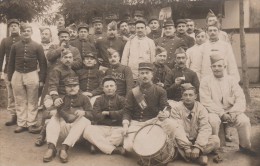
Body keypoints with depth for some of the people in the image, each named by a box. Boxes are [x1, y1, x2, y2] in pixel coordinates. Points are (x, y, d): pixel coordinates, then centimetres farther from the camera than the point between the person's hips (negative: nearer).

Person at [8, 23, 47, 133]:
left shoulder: (37, 46, 1)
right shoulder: (15, 46, 6)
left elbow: (43, 63, 0)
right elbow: (11, 63, 11)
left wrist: (41, 79, -4)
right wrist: (10, 77, 6)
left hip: (32, 75, -2)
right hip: (17, 75, 2)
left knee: (32, 102, 4)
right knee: (20, 102, 7)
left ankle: (31, 123, 12)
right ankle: (21, 124, 15)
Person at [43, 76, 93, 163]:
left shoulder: (84, 98, 11)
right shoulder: (63, 99, 17)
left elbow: (91, 115, -1)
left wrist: (84, 112, -23)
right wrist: (57, 107, -19)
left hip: (79, 131, -3)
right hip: (64, 129, 3)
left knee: (84, 120, -29)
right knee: (55, 117, -14)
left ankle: (64, 148, -37)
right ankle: (51, 147, -30)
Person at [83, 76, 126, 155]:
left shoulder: (121, 99, 10)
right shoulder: (99, 100, 13)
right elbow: (97, 117, -4)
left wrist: (108, 113, -4)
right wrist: (115, 115, -4)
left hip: (117, 128, -1)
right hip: (101, 128, 1)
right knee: (88, 130, -29)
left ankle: (97, 144, -25)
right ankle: (113, 150, -32)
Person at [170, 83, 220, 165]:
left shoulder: (201, 108, -5)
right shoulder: (176, 108, -9)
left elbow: (205, 128, -16)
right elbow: (178, 129, -18)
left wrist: (198, 147, -29)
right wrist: (186, 147, -29)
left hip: (197, 140, 1)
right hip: (183, 141, -1)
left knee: (216, 139, -21)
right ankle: (200, 155, -27)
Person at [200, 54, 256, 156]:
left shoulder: (231, 80, 7)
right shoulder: (205, 81, -1)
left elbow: (240, 99, 0)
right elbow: (206, 101, -10)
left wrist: (232, 113, -17)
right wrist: (222, 114, -18)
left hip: (231, 111, 3)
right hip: (214, 112, -2)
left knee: (244, 120, -21)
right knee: (213, 120, -34)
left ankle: (245, 146, 5)